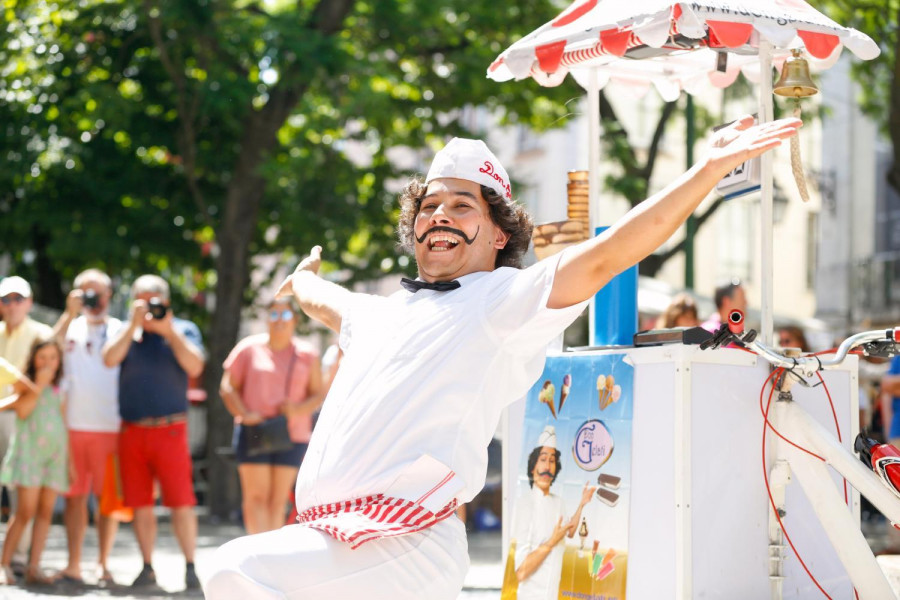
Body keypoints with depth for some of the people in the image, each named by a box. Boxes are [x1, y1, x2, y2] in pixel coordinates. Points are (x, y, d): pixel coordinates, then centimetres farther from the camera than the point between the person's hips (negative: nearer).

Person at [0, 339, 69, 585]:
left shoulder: (59, 389, 16)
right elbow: (22, 410, -15)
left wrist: (70, 461, 14)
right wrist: (39, 385, -11)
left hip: (55, 453, 5)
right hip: (29, 450, -5)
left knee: (46, 511, 0)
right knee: (26, 510, -11)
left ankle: (33, 567, 3)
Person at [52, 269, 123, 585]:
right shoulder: (70, 327, 11)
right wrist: (70, 313, -9)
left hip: (111, 427, -1)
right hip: (72, 425, 1)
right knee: (74, 495, 3)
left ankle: (103, 563, 9)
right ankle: (73, 565, 7)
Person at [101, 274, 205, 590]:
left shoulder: (184, 330, 6)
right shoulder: (126, 331, 12)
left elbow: (194, 366, -10)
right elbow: (110, 359, -6)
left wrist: (168, 330, -12)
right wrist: (134, 324, -9)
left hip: (170, 430, -2)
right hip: (132, 431, 2)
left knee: (181, 503, -6)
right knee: (140, 505, 4)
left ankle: (190, 567, 0)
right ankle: (147, 568, 12)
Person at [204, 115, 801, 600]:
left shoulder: (509, 296, 3)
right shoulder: (387, 311, 26)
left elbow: (606, 255, -11)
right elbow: (327, 303, 50)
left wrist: (710, 169, -20)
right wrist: (304, 280, 73)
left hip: (406, 543, -8)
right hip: (329, 538, 8)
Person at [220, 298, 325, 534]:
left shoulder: (307, 355, 10)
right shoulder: (250, 348, 6)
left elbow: (318, 395, 10)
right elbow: (228, 387, 6)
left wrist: (298, 409, -11)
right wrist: (245, 414, -10)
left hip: (292, 434, 2)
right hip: (254, 432, -1)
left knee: (279, 499, 3)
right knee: (256, 495, -11)